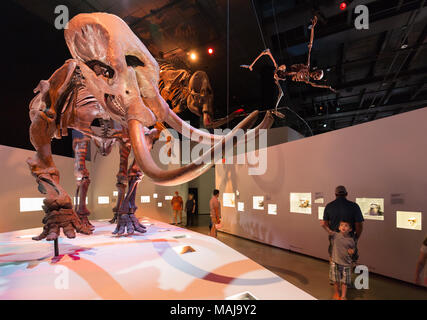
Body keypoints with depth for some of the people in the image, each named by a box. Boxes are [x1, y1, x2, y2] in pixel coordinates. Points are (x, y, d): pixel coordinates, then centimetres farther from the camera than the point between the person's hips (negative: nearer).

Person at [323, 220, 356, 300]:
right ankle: (336, 293, 35)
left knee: (345, 281, 11)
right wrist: (324, 226, -50)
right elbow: (329, 231, -30)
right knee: (336, 280, 13)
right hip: (335, 262, -1)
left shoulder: (351, 240, -4)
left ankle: (343, 296, 27)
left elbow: (353, 249, 11)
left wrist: (352, 251, -13)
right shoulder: (336, 235, -10)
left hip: (346, 264, 1)